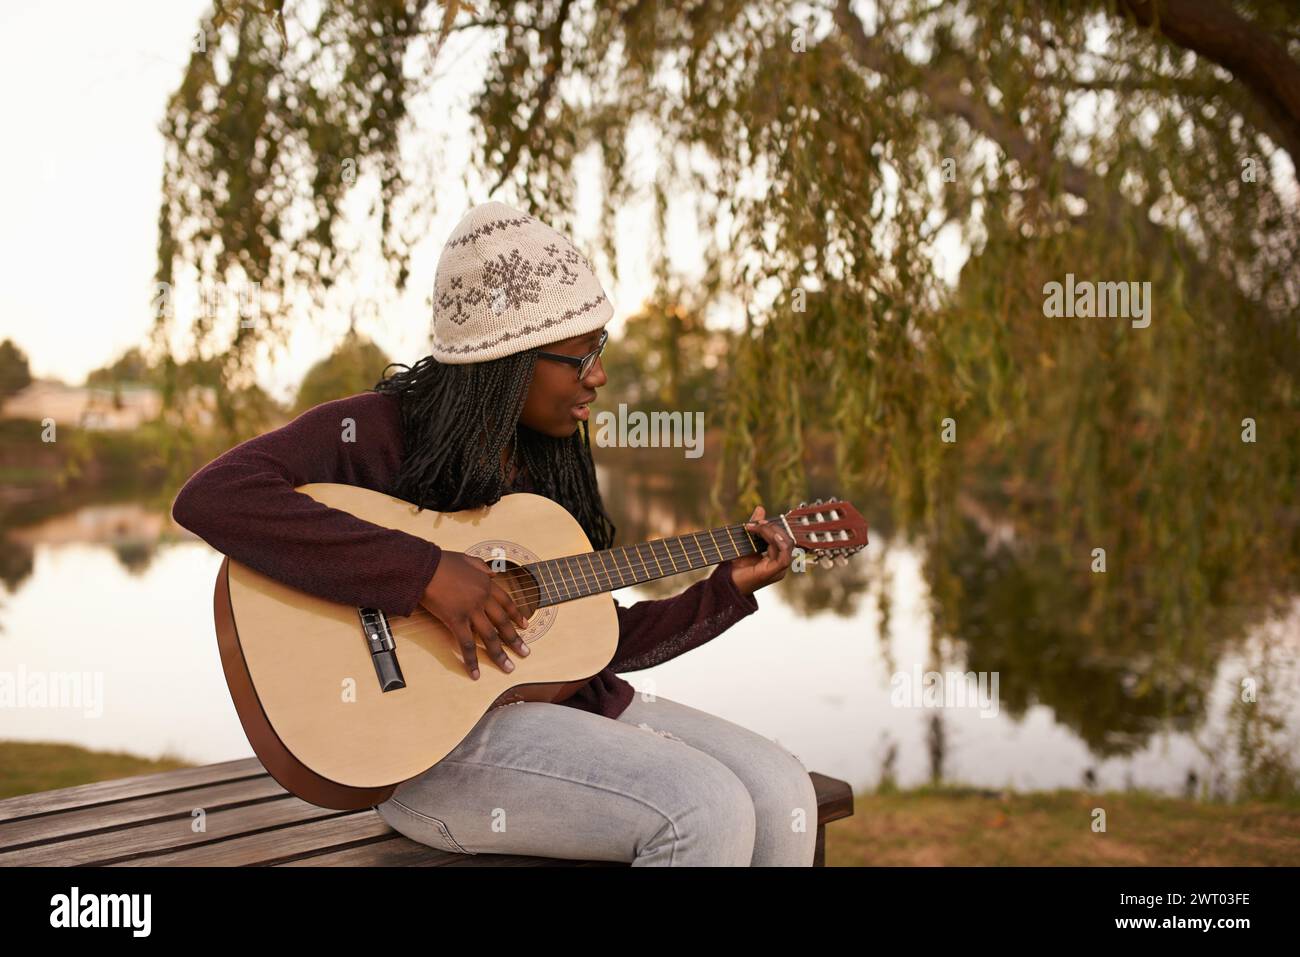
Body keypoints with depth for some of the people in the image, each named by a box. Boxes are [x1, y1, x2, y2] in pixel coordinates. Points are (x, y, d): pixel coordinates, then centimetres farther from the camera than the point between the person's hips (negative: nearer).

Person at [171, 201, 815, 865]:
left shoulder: (547, 459, 13)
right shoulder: (376, 431, -8)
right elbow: (210, 498, -26)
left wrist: (731, 588, 6)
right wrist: (423, 573, -29)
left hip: (578, 706, 7)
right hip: (434, 738, -7)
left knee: (784, 795, -10)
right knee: (707, 813, -24)